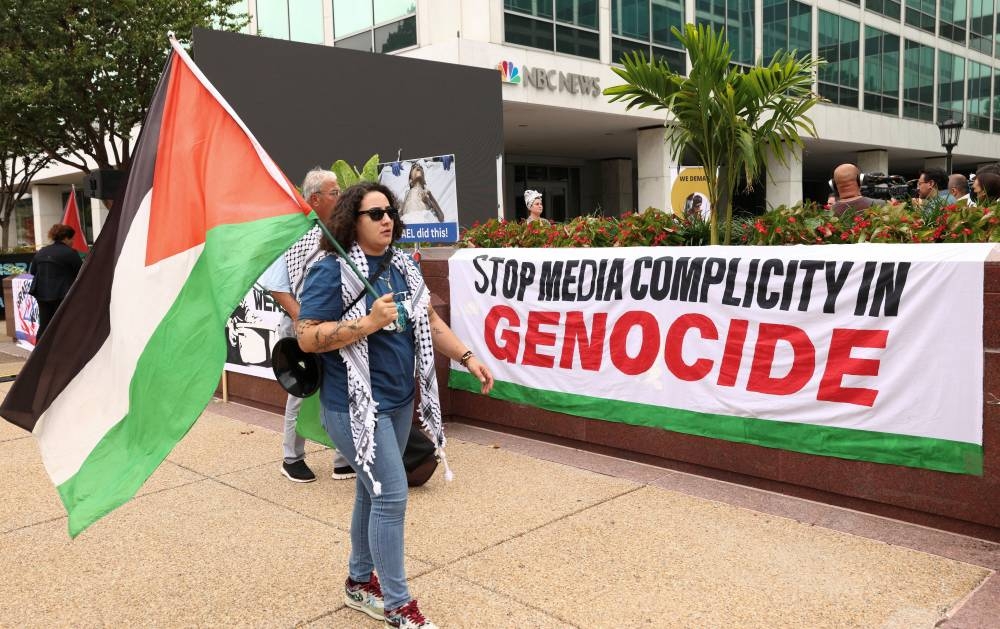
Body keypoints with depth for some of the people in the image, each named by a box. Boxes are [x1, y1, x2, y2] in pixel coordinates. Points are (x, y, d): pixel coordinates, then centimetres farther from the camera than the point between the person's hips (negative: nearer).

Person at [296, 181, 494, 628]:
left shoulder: (402, 266, 8)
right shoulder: (332, 272, -14)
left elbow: (428, 320, 15)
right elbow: (306, 338, -18)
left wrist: (467, 358, 6)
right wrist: (370, 322, -26)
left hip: (400, 400, 7)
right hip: (356, 406, -7)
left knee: (373, 491, 18)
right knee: (392, 495, -7)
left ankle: (360, 581, 36)